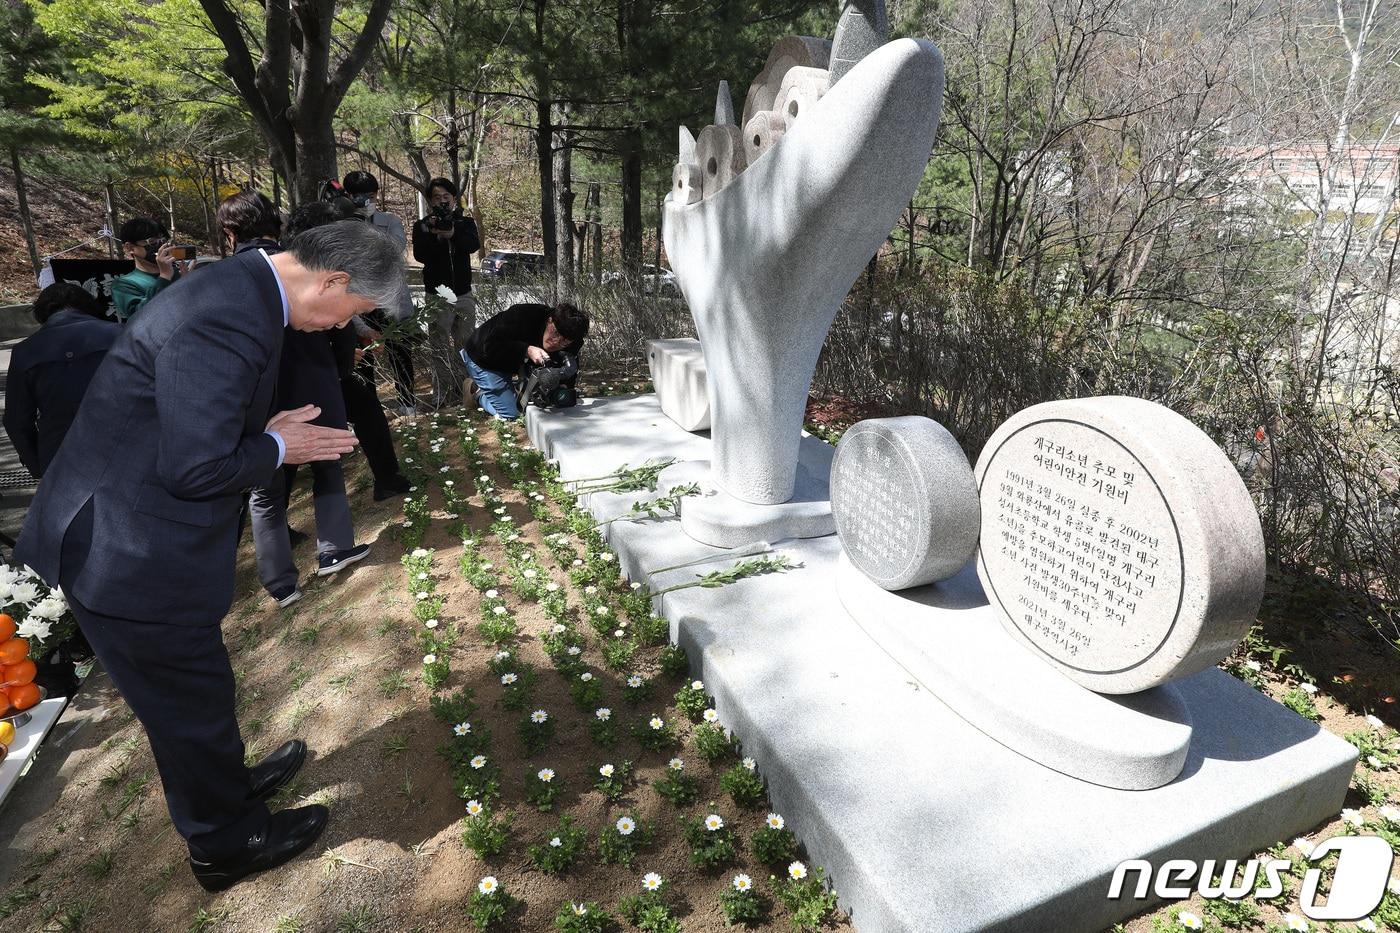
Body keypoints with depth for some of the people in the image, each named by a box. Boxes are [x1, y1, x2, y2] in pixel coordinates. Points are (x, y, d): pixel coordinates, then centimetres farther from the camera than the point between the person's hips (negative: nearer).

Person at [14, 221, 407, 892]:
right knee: (190, 702, 11)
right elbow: (196, 467, -28)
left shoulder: (239, 289, 4)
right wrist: (277, 449, -12)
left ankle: (227, 784, 51)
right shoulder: (229, 318, -29)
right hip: (131, 556, -9)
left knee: (194, 691, 27)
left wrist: (270, 434, 3)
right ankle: (225, 844, 35)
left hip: (133, 532, 10)